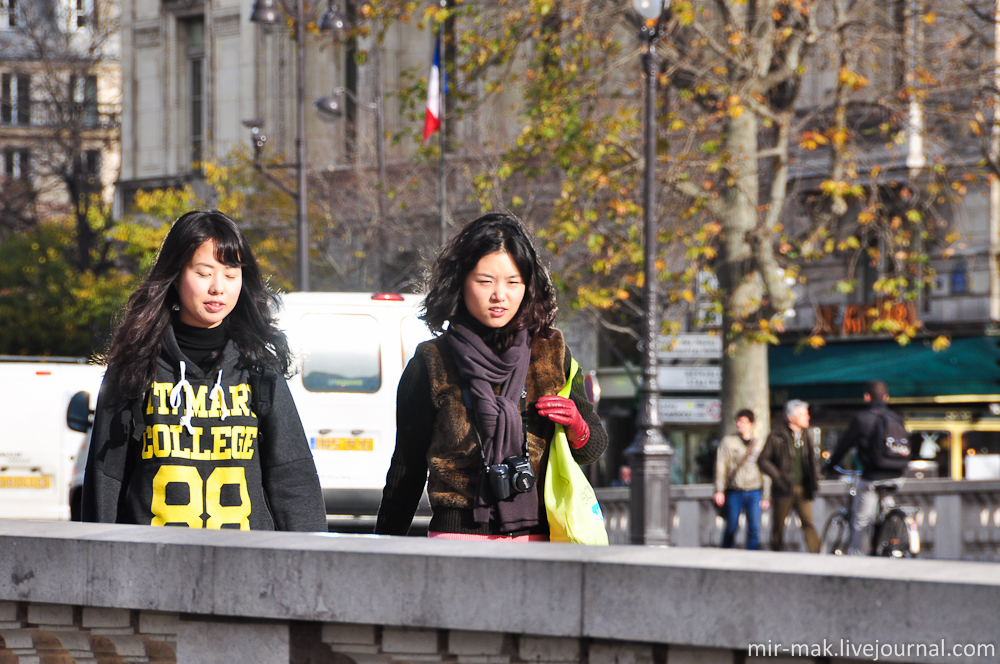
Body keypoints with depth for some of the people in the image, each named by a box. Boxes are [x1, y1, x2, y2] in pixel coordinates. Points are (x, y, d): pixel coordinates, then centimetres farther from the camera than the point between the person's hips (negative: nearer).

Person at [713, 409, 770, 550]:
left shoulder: (758, 444, 12)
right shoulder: (728, 441, 6)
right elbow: (721, 466, 3)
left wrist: (766, 497, 9)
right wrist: (719, 491, -6)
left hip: (754, 492, 1)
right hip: (734, 492, -1)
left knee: (754, 529, -8)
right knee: (731, 528, 3)